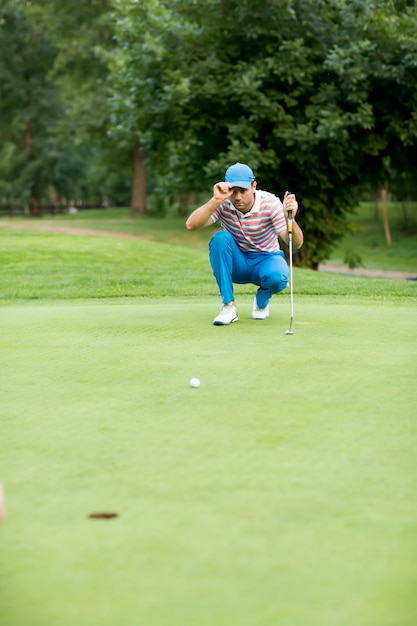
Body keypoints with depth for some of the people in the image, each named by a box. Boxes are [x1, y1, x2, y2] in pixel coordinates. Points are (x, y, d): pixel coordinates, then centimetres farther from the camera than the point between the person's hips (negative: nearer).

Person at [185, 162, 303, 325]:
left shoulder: (270, 203, -19)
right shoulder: (223, 203, -17)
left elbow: (296, 244, -25)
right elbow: (191, 225, -31)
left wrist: (290, 218, -45)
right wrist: (215, 201, -42)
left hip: (266, 260, -1)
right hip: (236, 264, 1)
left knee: (277, 277, -36)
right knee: (220, 238, -30)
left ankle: (262, 300, 4)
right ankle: (228, 306, -22)